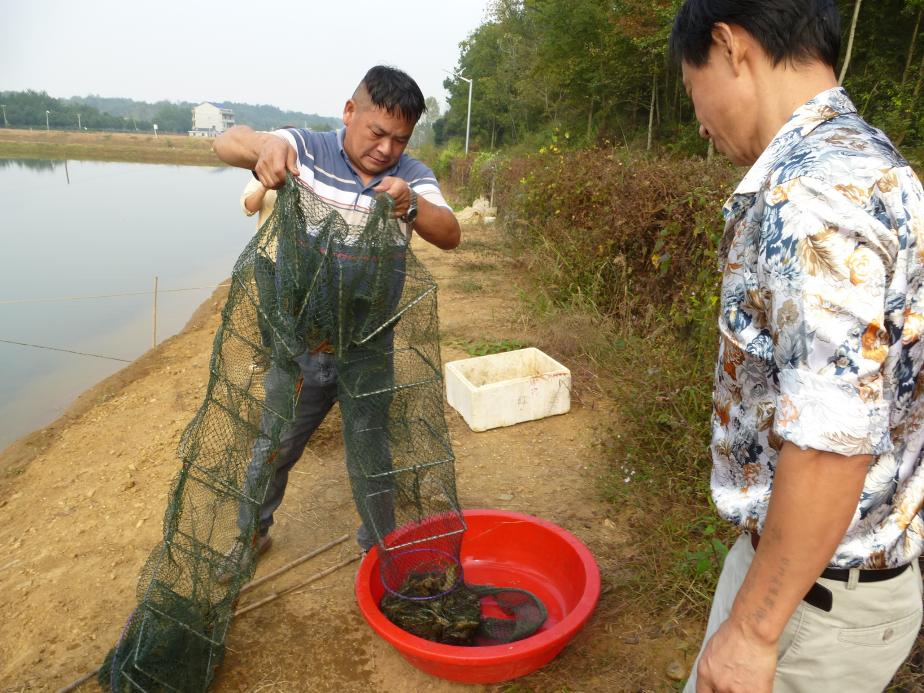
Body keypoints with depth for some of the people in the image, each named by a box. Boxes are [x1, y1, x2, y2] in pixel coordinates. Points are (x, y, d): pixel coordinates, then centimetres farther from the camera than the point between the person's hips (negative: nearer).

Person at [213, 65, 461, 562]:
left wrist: (411, 206, -37)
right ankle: (250, 536, 45)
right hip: (300, 341, 0)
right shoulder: (306, 149, -7)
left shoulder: (413, 177, -3)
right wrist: (264, 145, -39)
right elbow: (227, 144, -15)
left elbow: (450, 236, -15)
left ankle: (379, 547, 40)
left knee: (371, 457, 13)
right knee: (273, 449, 17)